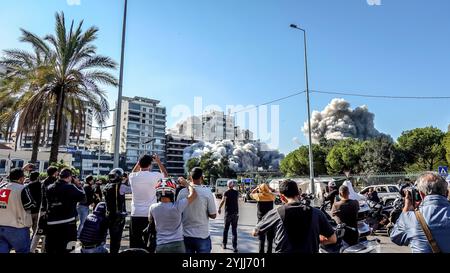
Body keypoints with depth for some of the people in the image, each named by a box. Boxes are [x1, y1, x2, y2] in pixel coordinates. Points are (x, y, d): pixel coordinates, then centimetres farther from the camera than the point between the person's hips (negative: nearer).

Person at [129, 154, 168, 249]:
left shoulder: (133, 176, -2)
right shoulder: (155, 176, -10)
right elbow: (165, 175, 13)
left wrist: (140, 161, 19)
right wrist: (158, 161, 16)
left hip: (136, 215, 3)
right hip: (150, 215, -2)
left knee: (135, 245, 11)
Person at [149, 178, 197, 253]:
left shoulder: (153, 208, -7)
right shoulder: (177, 206, -16)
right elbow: (193, 194, -5)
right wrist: (185, 183, 9)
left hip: (160, 246, 2)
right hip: (177, 244, -2)